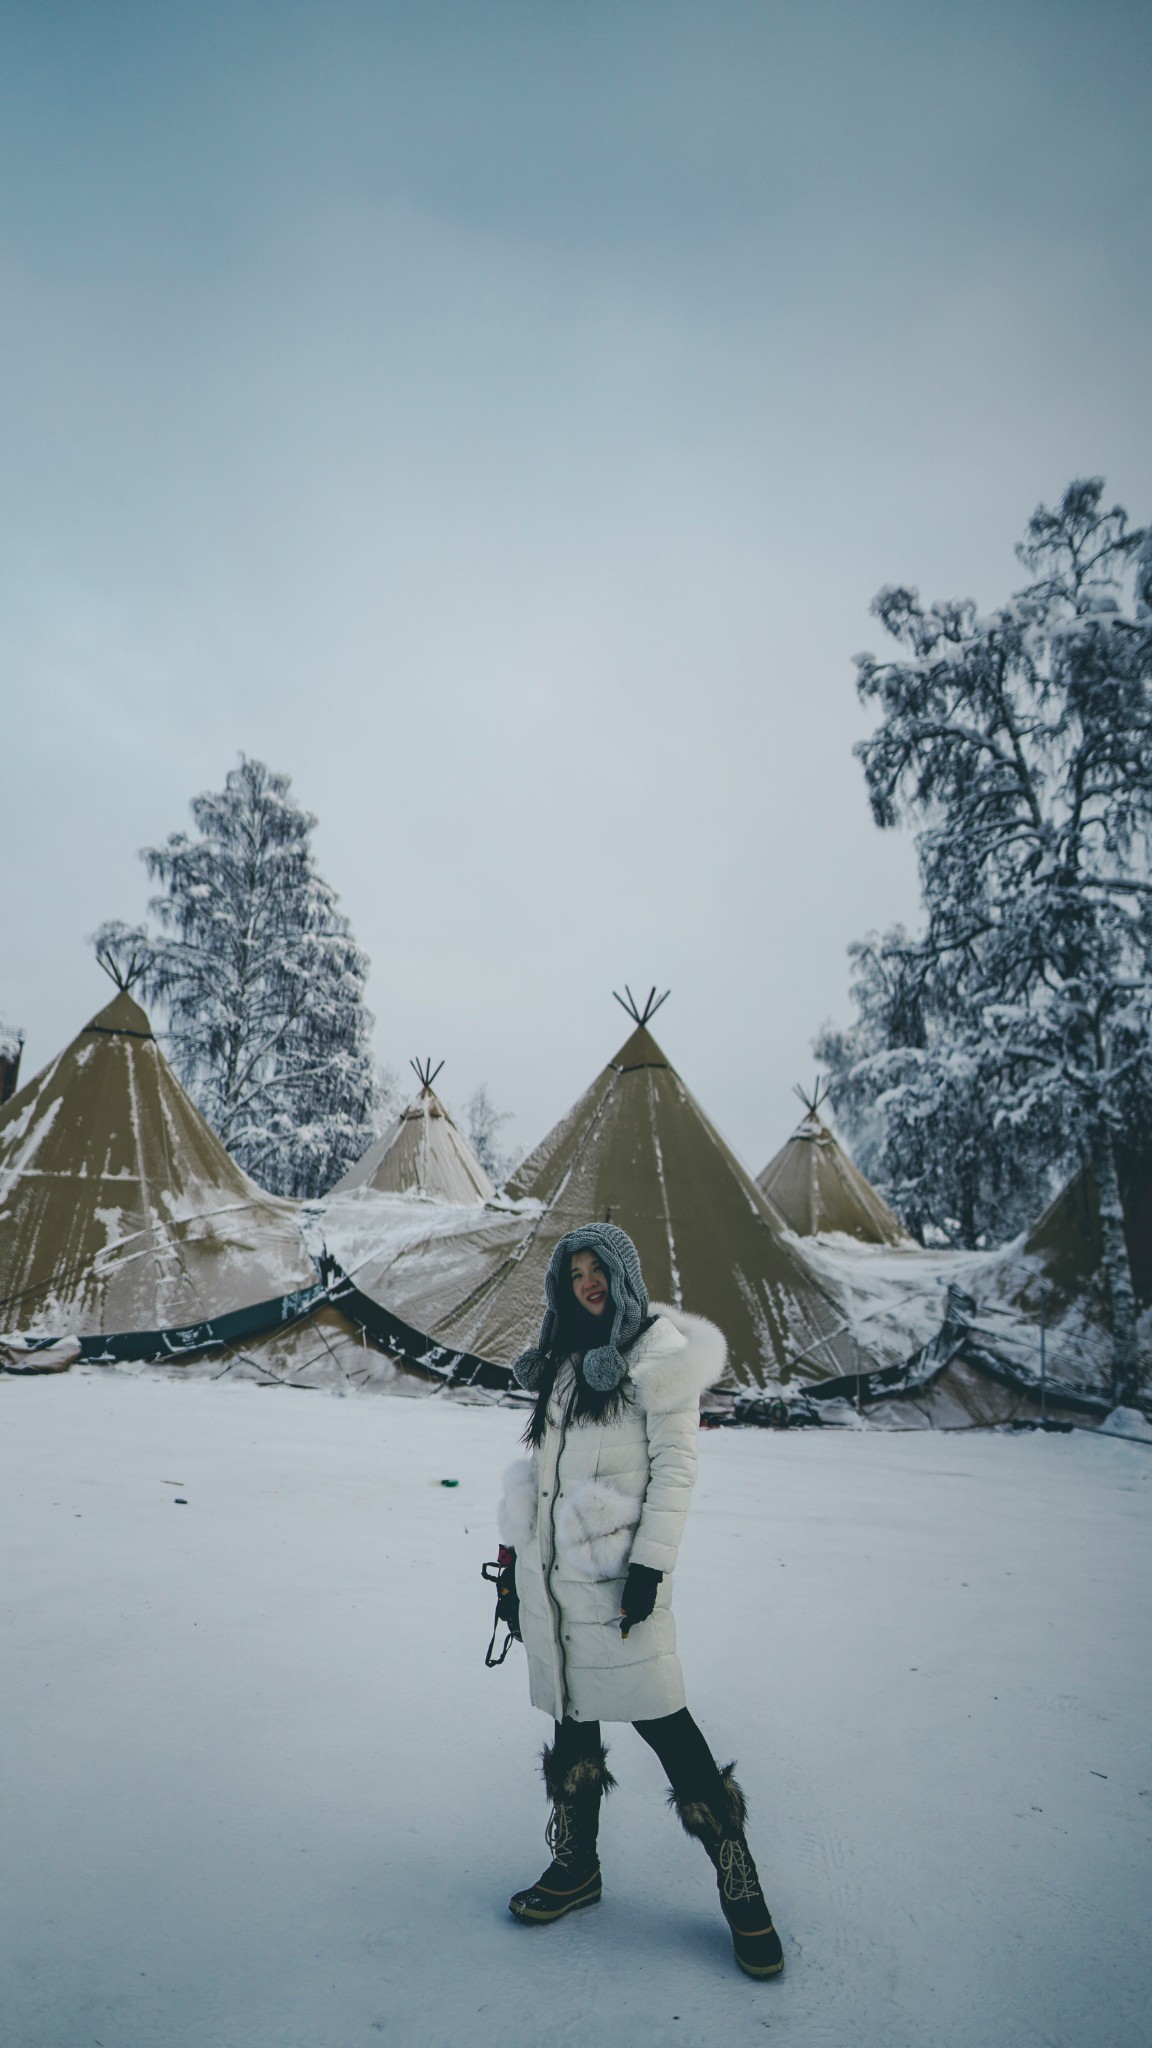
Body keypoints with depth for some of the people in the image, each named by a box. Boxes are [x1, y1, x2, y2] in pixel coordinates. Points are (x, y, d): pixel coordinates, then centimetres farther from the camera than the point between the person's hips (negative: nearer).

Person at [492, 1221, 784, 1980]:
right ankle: (577, 1866, 30)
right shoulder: (567, 1357, 12)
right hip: (553, 1564, 6)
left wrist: (651, 1564, -15)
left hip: (615, 1566, -6)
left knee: (662, 1721, -4)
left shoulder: (658, 1352, -8)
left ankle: (742, 1888, 10)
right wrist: (517, 1557, 14)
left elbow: (676, 1465, -10)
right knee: (572, 1716, 15)